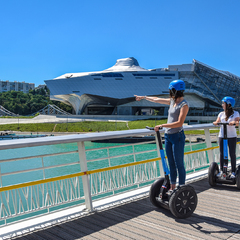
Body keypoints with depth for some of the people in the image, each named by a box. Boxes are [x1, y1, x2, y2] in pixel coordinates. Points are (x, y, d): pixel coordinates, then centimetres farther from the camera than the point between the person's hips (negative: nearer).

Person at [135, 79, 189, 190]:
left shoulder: (184, 105, -13)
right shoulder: (172, 101, 11)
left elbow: (179, 123, -23)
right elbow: (157, 99, 24)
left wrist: (162, 125, -24)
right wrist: (143, 97, 34)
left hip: (177, 136, -8)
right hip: (168, 136, 8)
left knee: (179, 164, -2)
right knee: (171, 164, 12)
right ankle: (172, 187, 21)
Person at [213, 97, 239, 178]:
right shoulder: (221, 114, 10)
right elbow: (217, 122, 4)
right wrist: (215, 123, -19)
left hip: (232, 136, -3)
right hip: (222, 136, 3)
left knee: (232, 154, 0)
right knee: (222, 154, 6)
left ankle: (233, 172, 10)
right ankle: (221, 170, 16)